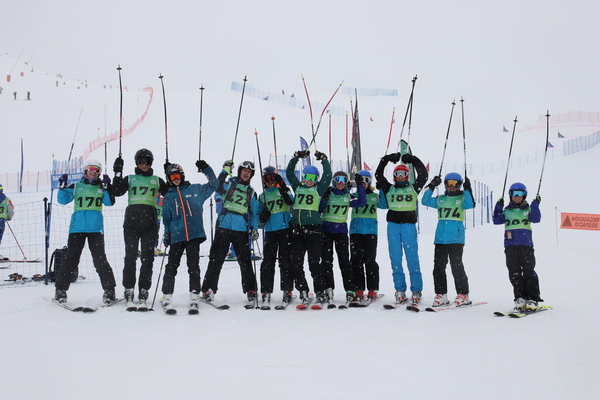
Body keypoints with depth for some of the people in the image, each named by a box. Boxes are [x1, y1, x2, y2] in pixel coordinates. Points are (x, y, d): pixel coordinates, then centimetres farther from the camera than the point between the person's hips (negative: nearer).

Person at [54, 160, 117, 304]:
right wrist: (63, 186, -7)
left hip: (96, 229, 0)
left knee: (100, 260, -6)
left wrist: (107, 187, -11)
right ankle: (60, 290, 12)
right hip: (77, 227, 1)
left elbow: (109, 202, -1)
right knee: (71, 260, 1)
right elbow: (63, 200, 6)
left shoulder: (102, 187, 12)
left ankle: (109, 291, 0)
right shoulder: (76, 186, 12)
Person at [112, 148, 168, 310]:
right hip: (131, 222, 0)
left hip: (149, 223, 0)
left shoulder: (157, 180, 18)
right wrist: (118, 172, -4)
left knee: (147, 258, -3)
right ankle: (129, 293, -1)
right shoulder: (129, 179, 16)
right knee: (130, 257, -5)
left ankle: (143, 294, 0)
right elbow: (117, 192, 1)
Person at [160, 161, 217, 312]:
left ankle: (194, 296, 3)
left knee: (194, 266, -1)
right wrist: (166, 235, 10)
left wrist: (206, 169, 2)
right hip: (176, 236, 2)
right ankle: (167, 295, 7)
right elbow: (166, 218, 20)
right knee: (171, 266, -1)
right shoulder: (168, 196, 17)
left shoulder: (195, 189, 11)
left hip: (194, 234, -1)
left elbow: (213, 185, 14)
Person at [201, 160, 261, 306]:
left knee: (245, 260, 1)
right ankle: (208, 289, 3)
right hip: (223, 227, -2)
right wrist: (225, 171, -17)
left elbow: (254, 212, 20)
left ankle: (251, 290, 10)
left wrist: (254, 228, 5)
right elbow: (218, 187, -12)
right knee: (216, 259, -3)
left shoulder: (251, 192, 19)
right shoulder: (229, 184, 10)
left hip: (241, 230, 2)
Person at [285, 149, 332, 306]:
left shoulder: (318, 189, 8)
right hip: (297, 229, 3)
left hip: (314, 229, -3)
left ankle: (320, 291, 6)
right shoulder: (297, 187, 17)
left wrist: (323, 159, 5)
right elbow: (289, 172, 19)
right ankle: (303, 291, 8)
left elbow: (327, 175, 0)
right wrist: (296, 157, 16)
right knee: (296, 262, -1)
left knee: (314, 262, -5)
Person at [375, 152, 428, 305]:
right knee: (395, 258, 1)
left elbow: (424, 175, 8)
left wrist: (413, 160, 8)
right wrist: (387, 159, 9)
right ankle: (400, 291, 6)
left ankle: (416, 291, 0)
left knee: (412, 258, -5)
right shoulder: (389, 189, 15)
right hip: (393, 225, 2)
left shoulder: (413, 189, 11)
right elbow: (378, 175, 12)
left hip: (408, 225, -2)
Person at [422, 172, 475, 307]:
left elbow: (469, 205, -13)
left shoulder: (462, 198, 5)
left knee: (456, 266, -8)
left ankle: (463, 295, 0)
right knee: (438, 266, 3)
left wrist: (467, 189, -16)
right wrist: (431, 187, 9)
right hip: (440, 238, 5)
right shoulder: (440, 199, 16)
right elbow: (425, 201, 12)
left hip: (456, 238, -5)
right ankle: (441, 295, 10)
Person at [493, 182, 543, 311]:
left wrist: (535, 204, -11)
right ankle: (520, 298, 6)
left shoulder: (528, 209, 9)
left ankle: (533, 299, 1)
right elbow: (497, 220, 8)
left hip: (526, 245, -2)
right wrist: (498, 206, 3)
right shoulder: (507, 211, 15)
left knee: (528, 271, -4)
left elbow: (536, 219, -5)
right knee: (514, 272, 0)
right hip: (510, 246, 2)